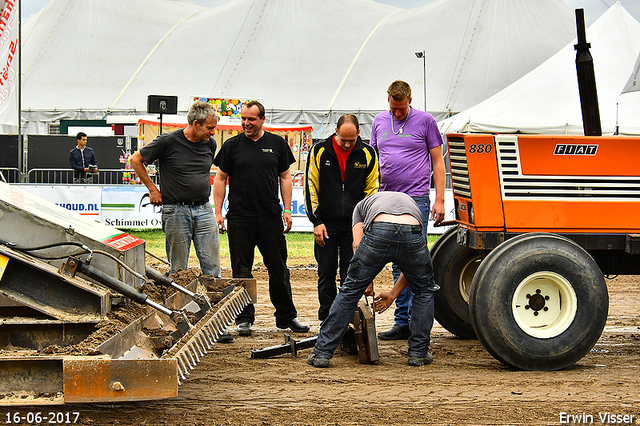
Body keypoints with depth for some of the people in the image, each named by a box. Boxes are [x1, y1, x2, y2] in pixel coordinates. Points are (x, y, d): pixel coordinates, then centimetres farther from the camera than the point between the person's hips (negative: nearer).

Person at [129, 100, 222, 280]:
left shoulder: (210, 143, 7)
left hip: (204, 210, 4)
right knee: (178, 269, 3)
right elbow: (135, 160, 2)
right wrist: (152, 189, 2)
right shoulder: (168, 141, -8)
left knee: (212, 267, 0)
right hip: (176, 210, -4)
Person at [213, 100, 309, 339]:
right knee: (241, 270, 2)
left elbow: (285, 177, 11)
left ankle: (286, 317, 15)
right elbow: (220, 179, 7)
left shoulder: (277, 144, 8)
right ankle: (244, 319, 11)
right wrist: (218, 212, 0)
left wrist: (287, 210, 3)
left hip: (271, 218, 1)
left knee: (278, 269, 5)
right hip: (240, 218, -1)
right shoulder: (232, 146, 5)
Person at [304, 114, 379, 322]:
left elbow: (372, 190, 7)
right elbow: (310, 187, 1)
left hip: (354, 225, 0)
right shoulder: (319, 151, -2)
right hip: (326, 223, 0)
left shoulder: (367, 154, 0)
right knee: (326, 275, 3)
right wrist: (317, 221, -3)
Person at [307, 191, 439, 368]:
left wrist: (366, 280, 27)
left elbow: (358, 244, 18)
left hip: (378, 233, -1)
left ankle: (322, 353, 15)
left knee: (350, 291, 14)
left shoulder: (361, 205, 38)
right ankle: (419, 353, 26)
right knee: (424, 290, 27)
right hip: (412, 232, 1)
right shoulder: (412, 204, 43)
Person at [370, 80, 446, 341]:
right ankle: (402, 321, 11)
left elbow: (437, 162, 4)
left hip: (416, 200, -4)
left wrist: (439, 199, -3)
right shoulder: (379, 122, 14)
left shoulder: (425, 121, 3)